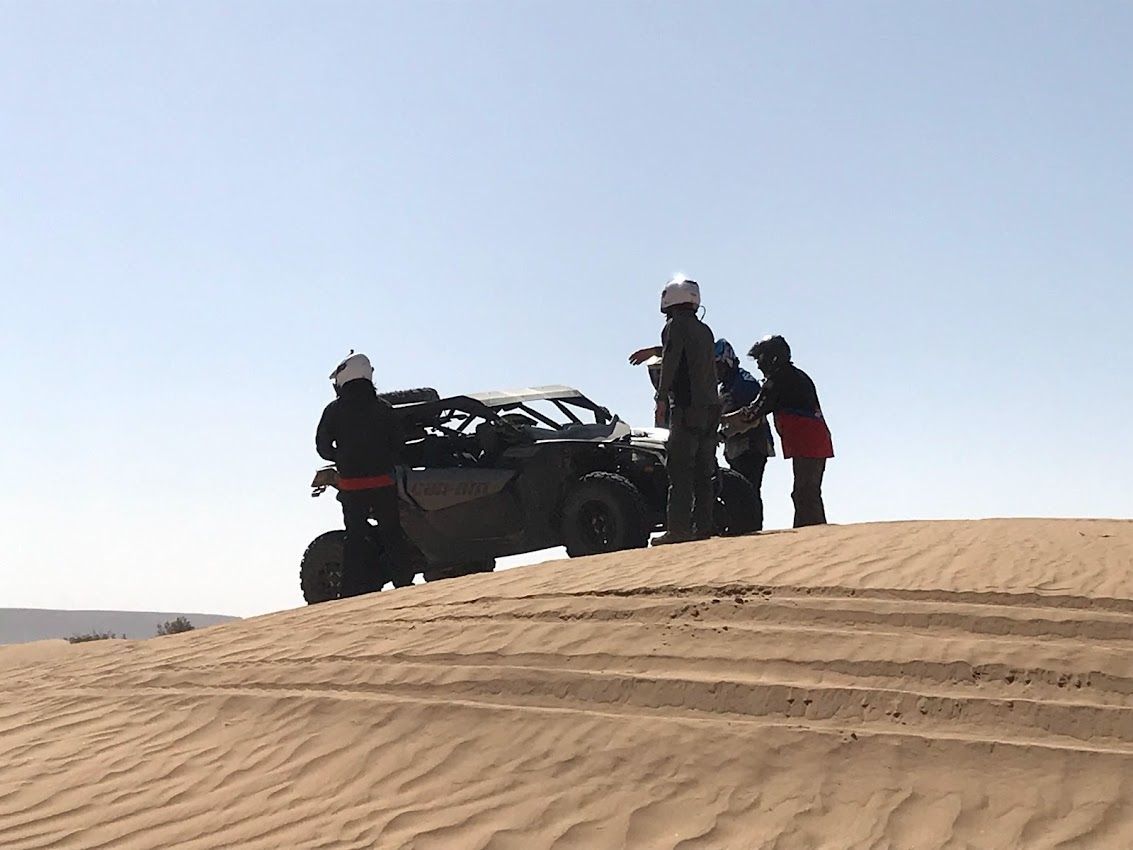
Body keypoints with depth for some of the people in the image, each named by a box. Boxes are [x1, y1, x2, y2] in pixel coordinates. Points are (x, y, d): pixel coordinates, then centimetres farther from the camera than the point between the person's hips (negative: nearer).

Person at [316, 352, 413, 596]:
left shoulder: (334, 410, -3)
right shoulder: (383, 407, 2)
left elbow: (323, 447, 0)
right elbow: (398, 442, 3)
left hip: (351, 485, -1)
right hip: (383, 482, 1)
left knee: (355, 536, 6)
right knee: (391, 534, 10)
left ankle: (352, 592, 5)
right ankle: (404, 584, 10)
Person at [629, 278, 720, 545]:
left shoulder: (675, 326, -5)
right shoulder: (704, 330, 19)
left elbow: (670, 363, -14)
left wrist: (661, 397, -10)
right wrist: (653, 351, 48)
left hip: (688, 408, -8)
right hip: (711, 406, 8)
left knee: (680, 470, -8)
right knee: (703, 472, 9)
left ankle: (678, 529, -12)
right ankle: (703, 528, 8)